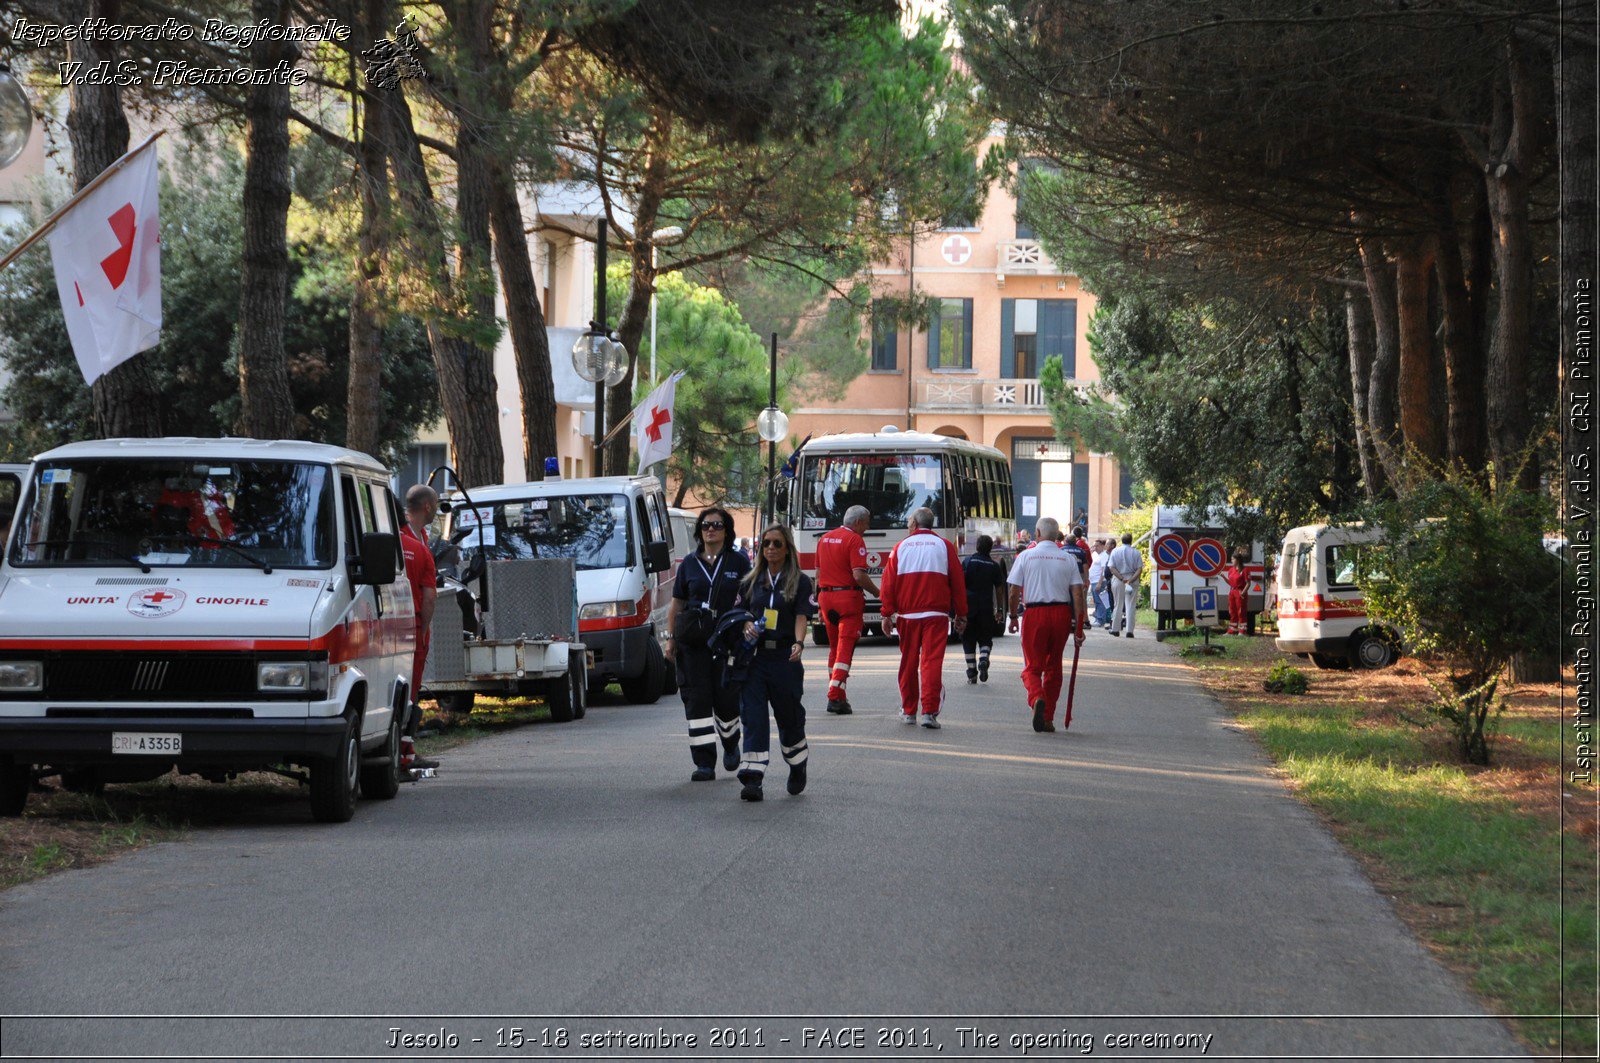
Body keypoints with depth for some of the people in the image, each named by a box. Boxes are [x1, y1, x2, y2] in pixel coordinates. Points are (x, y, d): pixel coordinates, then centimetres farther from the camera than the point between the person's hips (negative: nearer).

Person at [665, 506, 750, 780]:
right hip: (692, 640, 2)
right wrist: (671, 638, 7)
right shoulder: (690, 563, 10)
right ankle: (704, 763, -3)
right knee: (697, 699, -5)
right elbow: (676, 604, 14)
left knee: (726, 698, 0)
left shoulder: (738, 562, 3)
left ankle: (731, 744, 32)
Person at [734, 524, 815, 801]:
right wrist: (746, 626, -8)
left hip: (785, 656, -2)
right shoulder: (751, 582, 12)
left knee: (789, 716, 9)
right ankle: (752, 780, -13)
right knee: (752, 716, -8)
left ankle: (798, 768, 36)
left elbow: (802, 617, -8)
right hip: (754, 656, 2)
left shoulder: (800, 582, 1)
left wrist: (798, 643, -26)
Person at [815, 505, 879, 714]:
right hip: (848, 597, -7)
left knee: (834, 647, 16)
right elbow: (859, 575, -18)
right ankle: (836, 696, -16)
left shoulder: (824, 539, 14)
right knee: (846, 648, -7)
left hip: (826, 595, 7)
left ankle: (836, 696, 18)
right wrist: (877, 592, -4)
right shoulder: (855, 540, -10)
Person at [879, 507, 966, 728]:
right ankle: (929, 712, -14)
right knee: (932, 661, -5)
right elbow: (957, 582, 3)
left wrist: (888, 614, 5)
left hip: (907, 614, 1)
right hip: (936, 615, -1)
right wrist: (961, 614, 9)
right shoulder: (944, 546, 4)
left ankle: (908, 711, 19)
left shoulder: (901, 547, 5)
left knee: (908, 662, 11)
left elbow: (888, 583, 2)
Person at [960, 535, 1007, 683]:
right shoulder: (994, 566, 1)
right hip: (986, 607, 1)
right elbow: (999, 589, 3)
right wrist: (999, 609, 11)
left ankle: (971, 672, 5)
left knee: (968, 639, 8)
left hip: (969, 604, -1)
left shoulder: (967, 562, -1)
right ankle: (983, 660, -17)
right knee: (985, 638, 11)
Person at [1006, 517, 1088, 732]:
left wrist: (1014, 617, 13)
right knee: (1054, 667, 13)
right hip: (1061, 613, 2)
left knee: (1032, 666, 3)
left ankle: (1036, 698, -28)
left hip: (1034, 613, -2)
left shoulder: (1026, 556, -1)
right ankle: (1048, 718, 16)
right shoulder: (1068, 558, 3)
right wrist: (1078, 626, 1)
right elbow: (1077, 593, -2)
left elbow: (1014, 592, -2)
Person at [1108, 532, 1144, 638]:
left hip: (1117, 581, 1)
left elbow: (1112, 568, -7)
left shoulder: (1115, 551, 0)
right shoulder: (1136, 553, -2)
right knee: (1130, 606, 2)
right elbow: (1139, 569, -9)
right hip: (1132, 580, -1)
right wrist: (1131, 580, -14)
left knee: (1117, 605, 11)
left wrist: (1122, 578, -12)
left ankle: (1115, 629, 13)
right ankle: (1129, 630, -4)